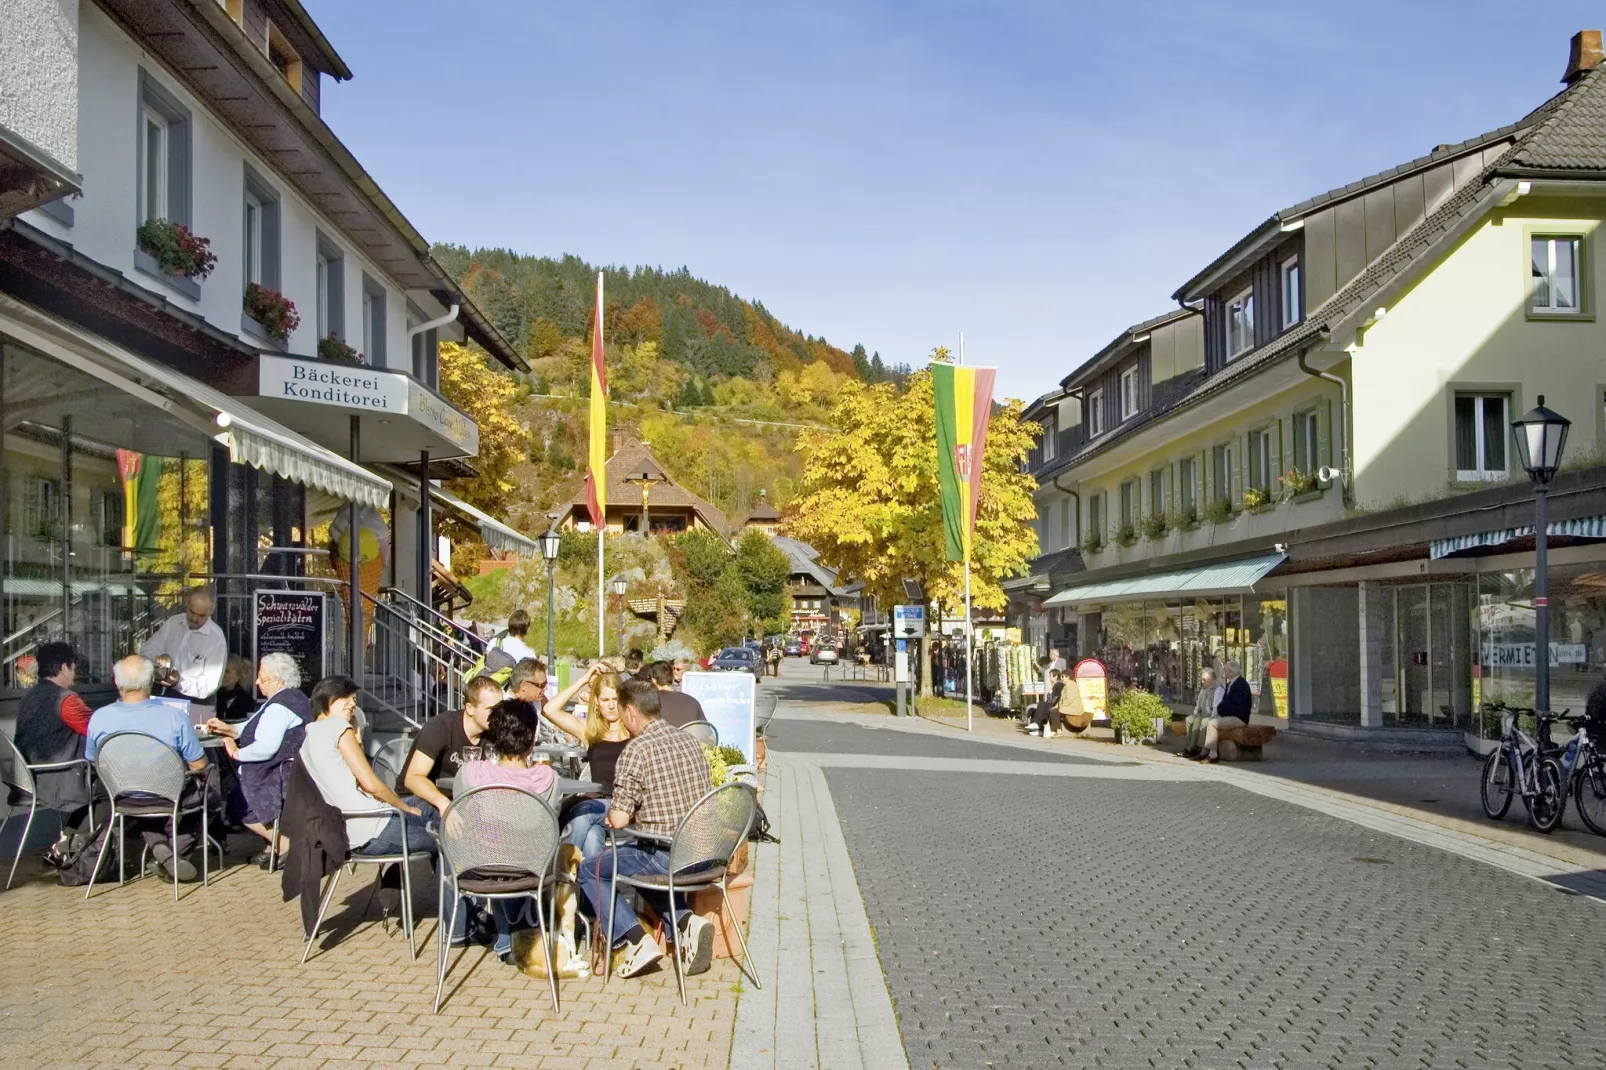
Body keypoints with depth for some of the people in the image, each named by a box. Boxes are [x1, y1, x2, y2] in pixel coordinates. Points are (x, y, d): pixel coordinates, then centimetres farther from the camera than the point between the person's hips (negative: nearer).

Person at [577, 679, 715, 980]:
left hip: (668, 856, -7)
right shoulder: (689, 741, 9)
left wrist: (612, 813, 10)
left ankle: (637, 940, 0)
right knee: (646, 871, 35)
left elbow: (619, 819, -14)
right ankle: (687, 921, 10)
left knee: (589, 871, 14)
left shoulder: (636, 750, -12)